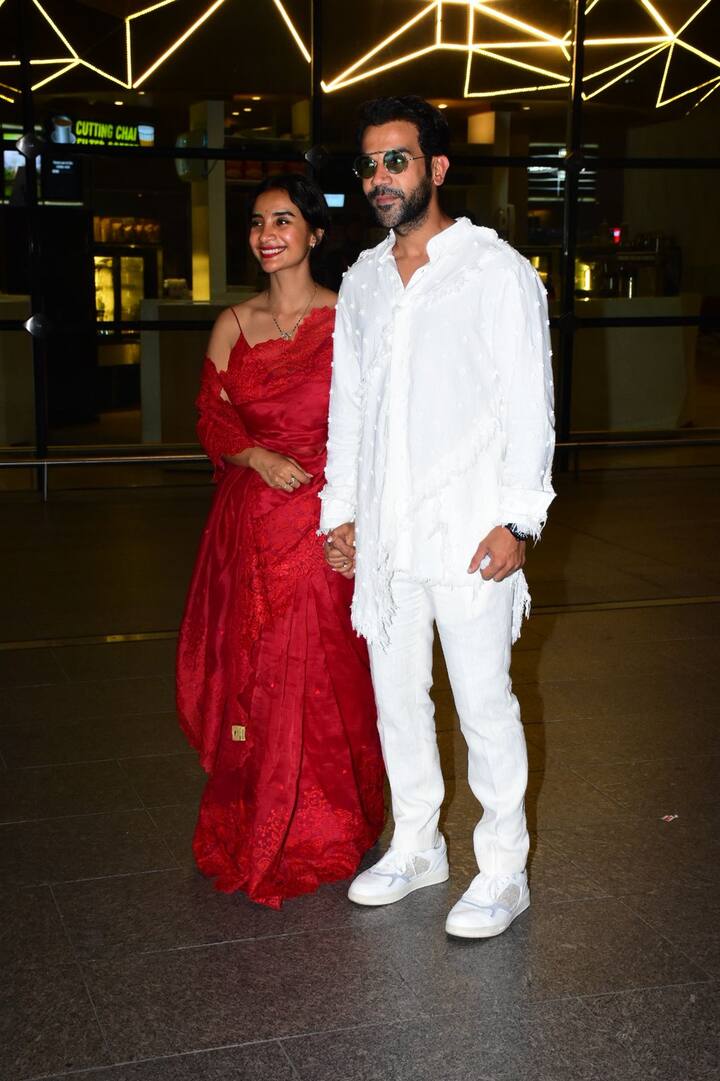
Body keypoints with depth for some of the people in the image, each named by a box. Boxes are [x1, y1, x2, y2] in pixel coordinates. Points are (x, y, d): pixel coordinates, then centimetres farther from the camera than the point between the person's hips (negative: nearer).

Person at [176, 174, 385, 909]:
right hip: (249, 524, 3)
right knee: (247, 671, 6)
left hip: (323, 519, -3)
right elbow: (212, 423, 8)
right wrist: (259, 458, -12)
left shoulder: (346, 319, -1)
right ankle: (251, 828, 22)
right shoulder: (233, 325, 9)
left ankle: (318, 833, 17)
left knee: (321, 671, 0)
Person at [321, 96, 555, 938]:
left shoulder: (497, 271, -4)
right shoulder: (362, 281, 13)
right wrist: (340, 508, 14)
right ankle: (416, 847, 30)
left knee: (483, 702, -1)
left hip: (469, 534, -6)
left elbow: (530, 403, -8)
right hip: (384, 534, 6)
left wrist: (519, 520, -14)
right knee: (395, 696, 14)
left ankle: (503, 871, 14)